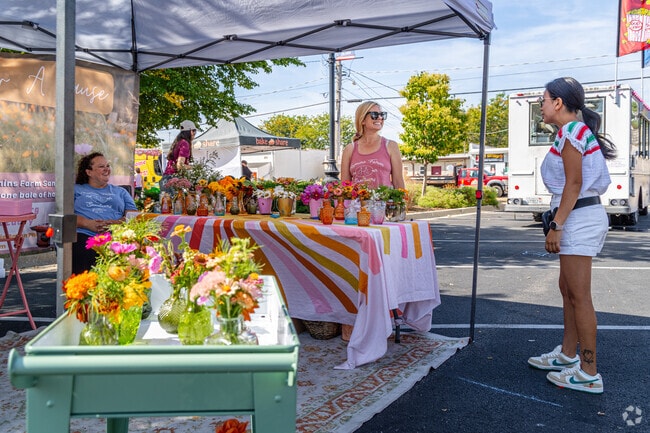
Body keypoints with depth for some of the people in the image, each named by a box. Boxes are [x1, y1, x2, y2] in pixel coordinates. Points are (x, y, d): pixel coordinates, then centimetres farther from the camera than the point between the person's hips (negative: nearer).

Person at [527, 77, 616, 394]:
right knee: (567, 287, 16)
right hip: (580, 216, 10)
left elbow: (574, 183, -17)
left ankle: (589, 374, 3)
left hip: (579, 217, -10)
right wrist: (559, 222, 16)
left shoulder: (571, 131, -11)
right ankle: (568, 353, 28)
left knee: (579, 295, -5)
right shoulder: (577, 131, 17)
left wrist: (556, 225, -18)